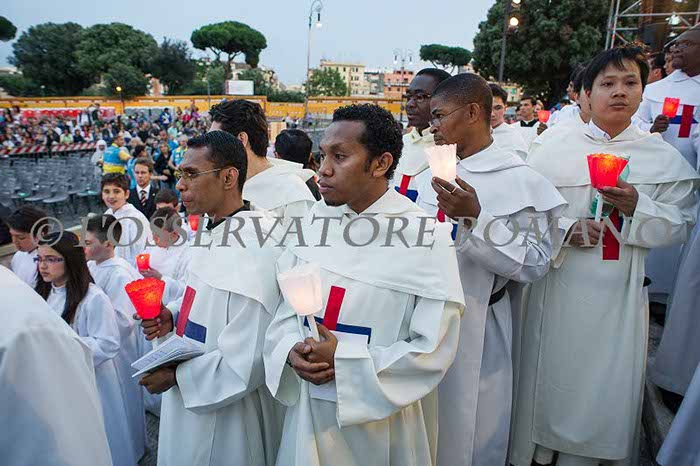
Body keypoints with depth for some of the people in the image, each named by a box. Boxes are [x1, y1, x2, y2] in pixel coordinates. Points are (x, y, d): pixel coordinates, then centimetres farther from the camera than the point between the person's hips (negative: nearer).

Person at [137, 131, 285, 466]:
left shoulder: (256, 247, -28)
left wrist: (176, 375, -17)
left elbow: (249, 361, -28)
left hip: (227, 416, -8)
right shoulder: (212, 234, 3)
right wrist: (173, 318, -1)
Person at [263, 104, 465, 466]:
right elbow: (288, 306, 4)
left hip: (381, 419, -4)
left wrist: (343, 360, -21)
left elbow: (433, 349, -16)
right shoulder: (315, 219, -2)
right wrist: (291, 350, -15)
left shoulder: (425, 237, -16)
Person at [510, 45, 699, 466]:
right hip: (559, 286, -1)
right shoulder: (553, 150, 0)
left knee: (608, 384, 8)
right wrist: (566, 229, -17)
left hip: (620, 291, 1)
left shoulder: (665, 158, 4)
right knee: (553, 374, 9)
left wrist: (637, 207, -17)